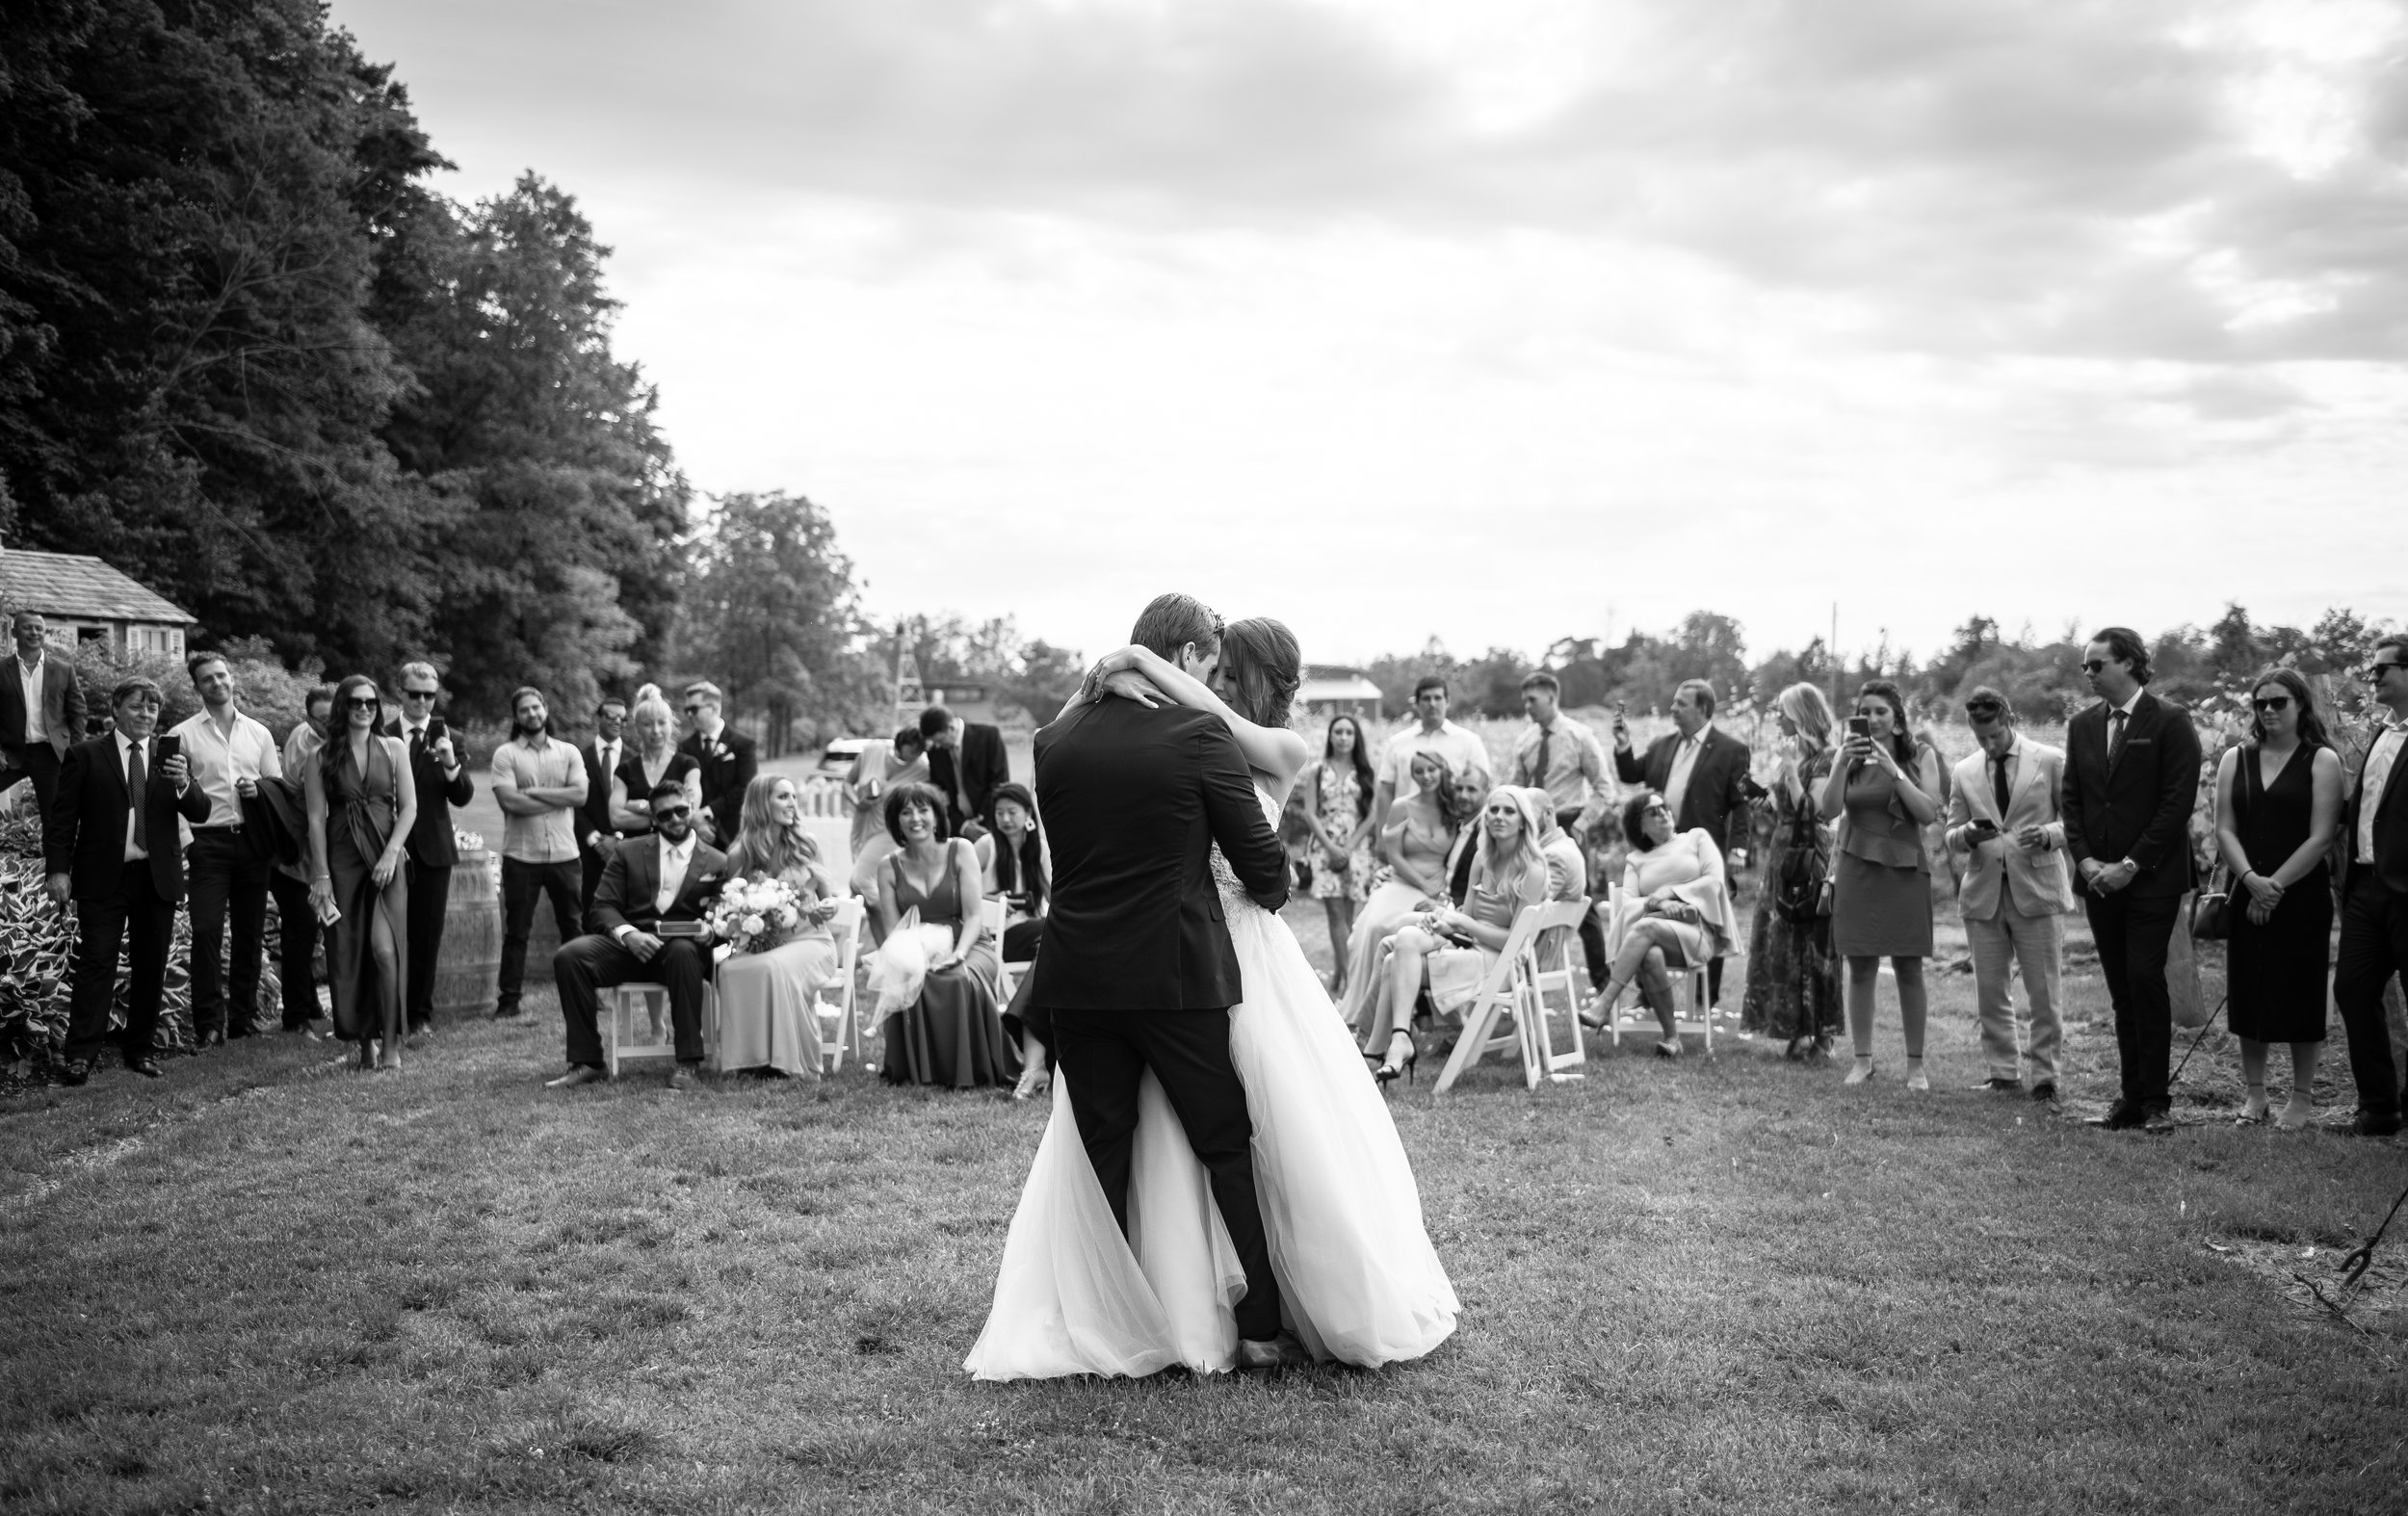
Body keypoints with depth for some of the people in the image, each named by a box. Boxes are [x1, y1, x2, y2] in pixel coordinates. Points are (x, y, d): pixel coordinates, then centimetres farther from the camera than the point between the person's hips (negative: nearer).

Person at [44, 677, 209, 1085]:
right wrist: (58, 869, -9)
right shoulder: (85, 756, 2)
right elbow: (61, 817, 1)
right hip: (103, 879, -3)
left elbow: (200, 813, 3)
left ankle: (140, 1049, 17)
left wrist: (184, 784, -18)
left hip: (158, 878, 3)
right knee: (95, 964, -7)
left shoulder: (170, 756, 10)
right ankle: (81, 1055, -7)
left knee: (151, 967, 7)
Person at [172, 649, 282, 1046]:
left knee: (251, 932, 6)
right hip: (207, 842, -3)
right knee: (206, 931, -11)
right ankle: (208, 1023, -6)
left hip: (252, 840, 3)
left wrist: (259, 790, -4)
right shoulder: (182, 735, 3)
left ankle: (243, 1017, 16)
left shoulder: (258, 734, 13)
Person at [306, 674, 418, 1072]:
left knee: (385, 949, -14)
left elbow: (409, 807, 4)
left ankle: (390, 1046, -9)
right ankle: (364, 1039, 13)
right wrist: (321, 875, -4)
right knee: (346, 953, 1)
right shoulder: (324, 757, 5)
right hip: (342, 860, 1)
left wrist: (391, 854, -9)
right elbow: (316, 818, 2)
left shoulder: (393, 749, 7)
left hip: (385, 860, -1)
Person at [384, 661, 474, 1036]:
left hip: (433, 849, 1)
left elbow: (463, 797, -2)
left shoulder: (447, 739, 4)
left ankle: (421, 1014, 12)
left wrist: (452, 764, -21)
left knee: (427, 934, 4)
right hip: (391, 849, -1)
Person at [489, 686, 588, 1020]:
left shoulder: (568, 753, 9)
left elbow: (580, 794, -6)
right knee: (516, 930, 3)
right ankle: (508, 999, 9)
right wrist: (559, 800, -8)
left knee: (573, 926, 8)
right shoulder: (506, 754, 2)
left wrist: (533, 792, -10)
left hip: (564, 854, 2)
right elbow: (509, 801, -12)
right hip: (521, 856, -2)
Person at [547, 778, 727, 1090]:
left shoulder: (717, 862, 12)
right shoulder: (627, 852, 14)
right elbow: (603, 906, 6)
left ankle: (687, 1064, -30)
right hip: (628, 944, 2)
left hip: (682, 946, -2)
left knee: (684, 952, -39)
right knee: (568, 956, -26)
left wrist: (709, 931, -18)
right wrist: (628, 934, -16)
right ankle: (587, 1062, -18)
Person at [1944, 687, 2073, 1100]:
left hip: (2037, 891, -3)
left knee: (2044, 993, 0)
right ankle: (2001, 1073, 17)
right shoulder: (1965, 772, 10)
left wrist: (2049, 834, -16)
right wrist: (1968, 834, -10)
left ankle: (2043, 1075, 11)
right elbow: (1950, 840, 12)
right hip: (1983, 895, 3)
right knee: (1990, 993, 6)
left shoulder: (2051, 761, 1)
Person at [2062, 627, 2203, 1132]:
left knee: (2145, 979, -10)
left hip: (2151, 878, -5)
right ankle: (2131, 1095, 10)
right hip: (2099, 878, 5)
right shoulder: (2082, 725, 12)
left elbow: (2178, 802, -10)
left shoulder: (2170, 722, -5)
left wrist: (2131, 865, -13)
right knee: (2121, 990, 6)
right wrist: (2085, 859, -1)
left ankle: (2155, 1099, -2)